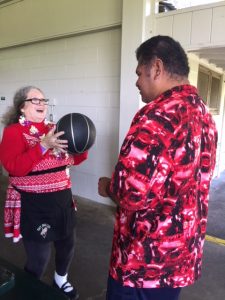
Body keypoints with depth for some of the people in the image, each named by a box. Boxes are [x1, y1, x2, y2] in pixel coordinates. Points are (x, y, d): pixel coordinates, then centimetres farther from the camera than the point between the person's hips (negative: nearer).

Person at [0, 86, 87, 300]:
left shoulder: (53, 129, 7)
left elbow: (73, 159, 11)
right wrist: (43, 146, -30)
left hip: (61, 200, 6)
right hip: (33, 205, -6)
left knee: (67, 246, 20)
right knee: (39, 259, 2)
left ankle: (61, 281, 50)